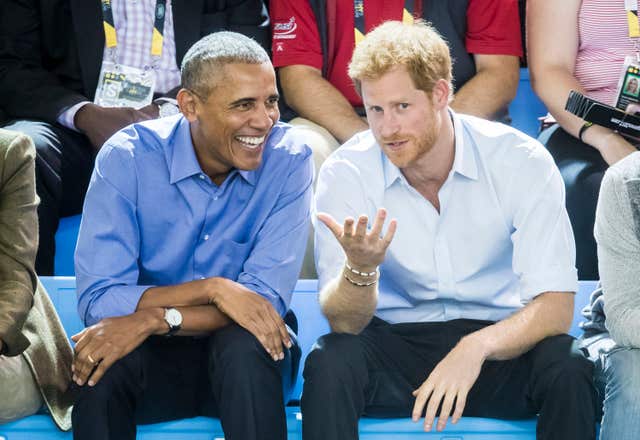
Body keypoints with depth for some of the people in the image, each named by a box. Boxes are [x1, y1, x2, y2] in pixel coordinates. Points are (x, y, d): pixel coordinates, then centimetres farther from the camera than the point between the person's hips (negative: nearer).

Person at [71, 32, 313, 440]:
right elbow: (97, 300, -19)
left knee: (245, 346, -33)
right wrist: (211, 289, -28)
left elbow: (267, 299, -16)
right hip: (154, 359, 0)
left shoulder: (289, 158, -12)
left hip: (243, 354, 1)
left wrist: (156, 319, -28)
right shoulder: (128, 156, -13)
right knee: (99, 364, -32)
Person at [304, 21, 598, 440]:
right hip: (395, 343, 0)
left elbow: (555, 306, -17)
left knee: (567, 366, -31)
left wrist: (476, 347, -36)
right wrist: (360, 267, -34)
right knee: (329, 361, -31)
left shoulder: (521, 162, -12)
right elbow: (344, 322, -11)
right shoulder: (346, 173, -9)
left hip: (498, 345, 0)